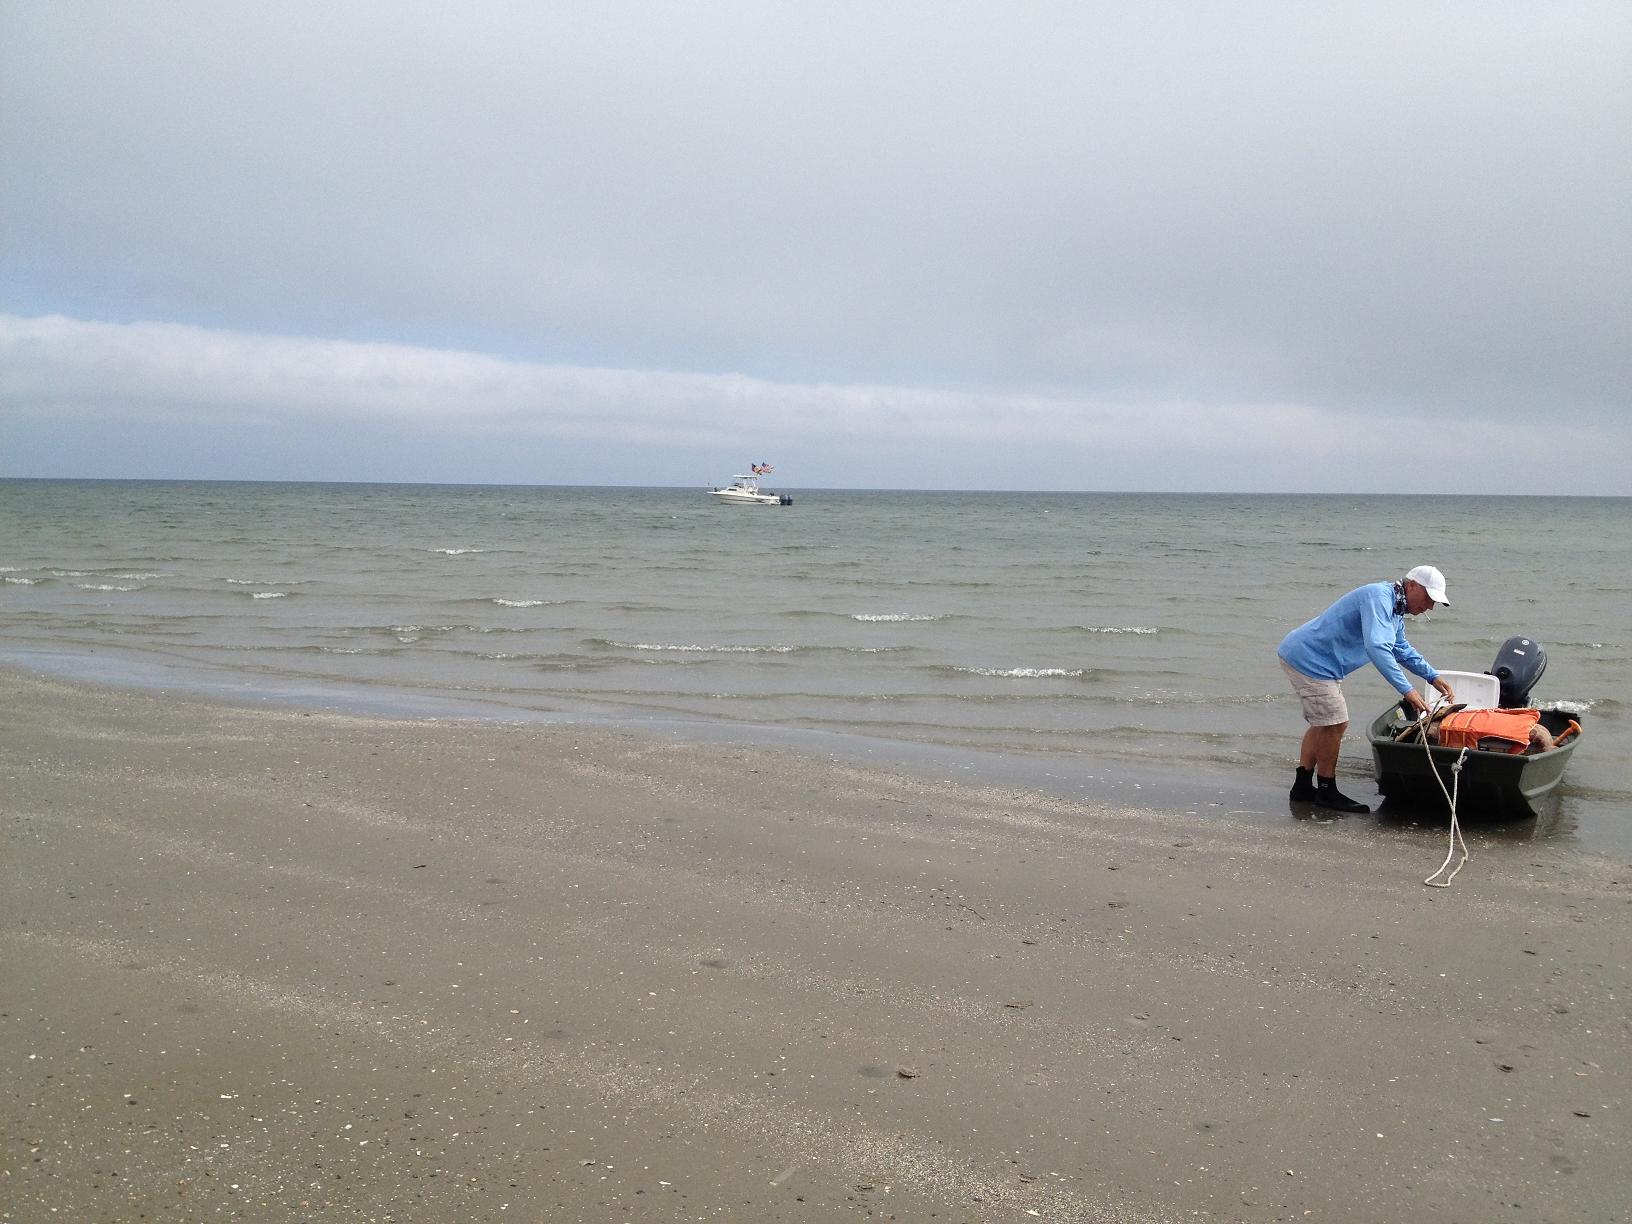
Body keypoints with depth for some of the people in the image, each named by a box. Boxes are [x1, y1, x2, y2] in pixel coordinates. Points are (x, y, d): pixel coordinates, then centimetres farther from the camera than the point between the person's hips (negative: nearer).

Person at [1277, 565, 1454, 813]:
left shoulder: (1394, 608, 14)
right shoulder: (1378, 597, -21)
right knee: (1335, 724, -6)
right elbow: (1376, 647, -34)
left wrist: (1433, 677, 23)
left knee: (1323, 723, 19)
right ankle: (1326, 791, 6)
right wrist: (1407, 690, -35)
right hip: (1309, 659, -11)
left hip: (1307, 657, 11)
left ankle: (1303, 786, 26)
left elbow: (1402, 649, 30)